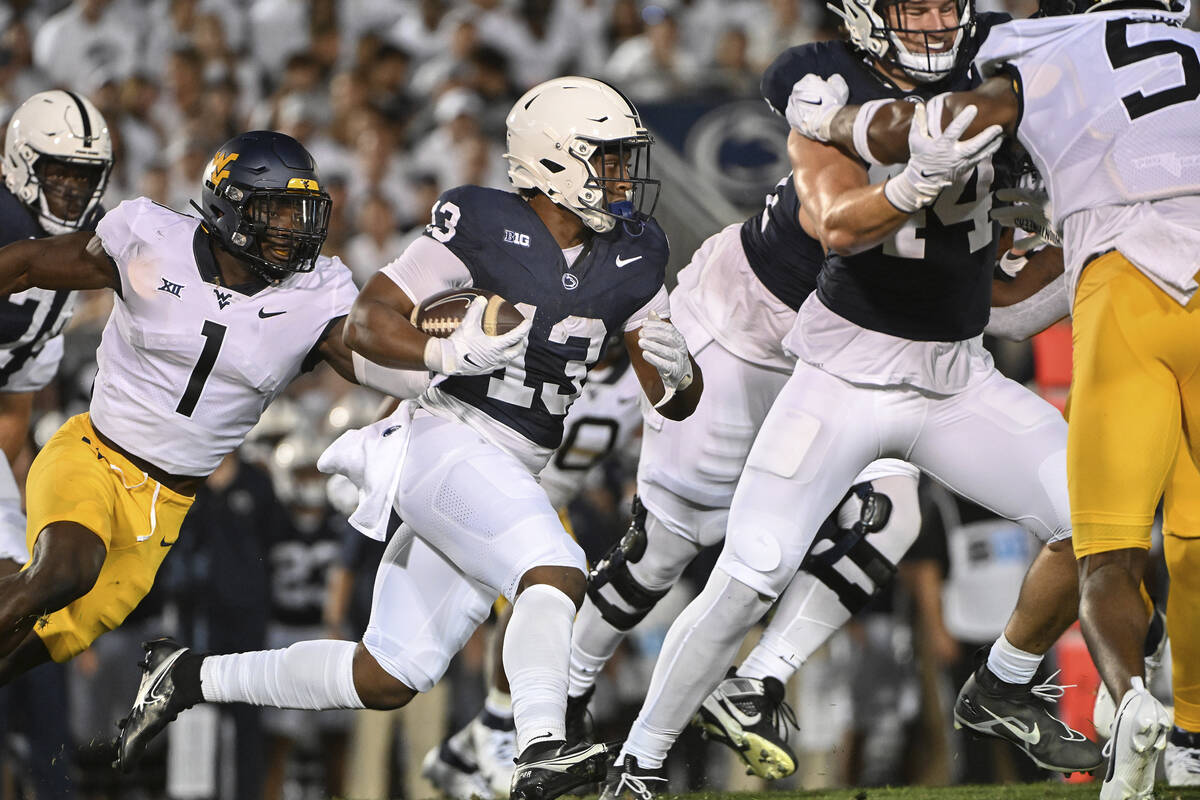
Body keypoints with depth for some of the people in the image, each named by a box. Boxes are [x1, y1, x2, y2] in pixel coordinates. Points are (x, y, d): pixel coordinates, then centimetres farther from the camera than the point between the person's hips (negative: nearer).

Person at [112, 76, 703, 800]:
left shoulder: (629, 262, 8)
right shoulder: (485, 226, -9)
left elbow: (677, 405, 11)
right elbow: (366, 324, -8)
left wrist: (677, 370, -13)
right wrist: (449, 352, -26)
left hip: (509, 479, 7)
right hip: (447, 442, -7)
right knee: (555, 572, -31)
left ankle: (193, 677, 21)